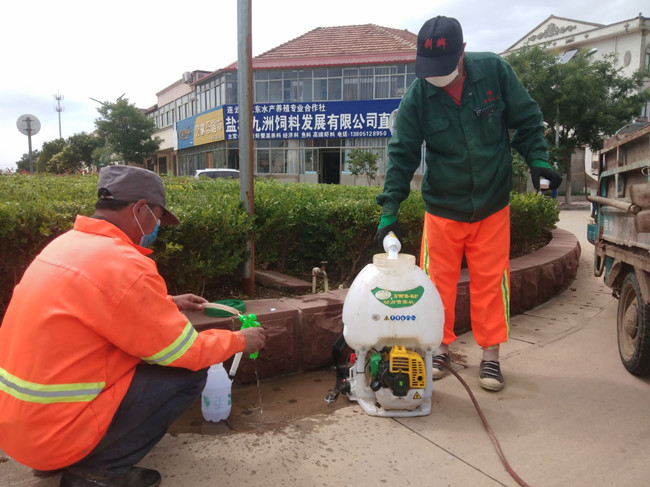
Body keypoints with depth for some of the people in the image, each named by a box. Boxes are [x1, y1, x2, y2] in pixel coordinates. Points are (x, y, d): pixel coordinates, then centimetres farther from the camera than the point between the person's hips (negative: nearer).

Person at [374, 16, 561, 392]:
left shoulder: (494, 70, -9)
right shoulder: (417, 97, -10)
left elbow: (527, 119, 3)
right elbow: (402, 154, -9)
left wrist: (539, 160, -11)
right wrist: (389, 210, -15)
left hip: (493, 205, 0)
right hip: (442, 208, 0)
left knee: (490, 280, 5)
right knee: (439, 279, 6)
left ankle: (491, 355, 21)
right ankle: (440, 347, 26)